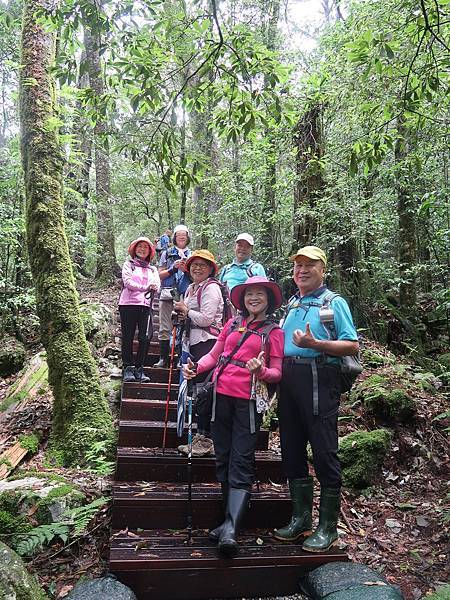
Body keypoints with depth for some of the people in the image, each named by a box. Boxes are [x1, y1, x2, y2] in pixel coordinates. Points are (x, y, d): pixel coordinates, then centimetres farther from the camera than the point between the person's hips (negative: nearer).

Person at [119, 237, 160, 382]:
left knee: (144, 338, -3)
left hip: (146, 305, 3)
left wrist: (154, 287, -18)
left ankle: (139, 369, 4)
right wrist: (145, 287, -19)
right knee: (128, 337, -2)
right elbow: (127, 282, -5)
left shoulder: (152, 269, 21)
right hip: (128, 304, -2)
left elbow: (157, 288, 7)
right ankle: (128, 368, 3)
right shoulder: (128, 265, 12)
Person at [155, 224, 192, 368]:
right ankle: (163, 358, 2)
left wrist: (186, 269, -6)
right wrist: (173, 267, -4)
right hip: (168, 294, 0)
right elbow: (160, 275, 10)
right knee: (165, 328, -3)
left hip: (186, 295, 0)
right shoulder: (167, 254, 15)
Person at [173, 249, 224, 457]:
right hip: (194, 343, 10)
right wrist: (182, 314, 6)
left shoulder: (211, 288, -9)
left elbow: (206, 318, -17)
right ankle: (200, 436, 23)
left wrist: (186, 311, -5)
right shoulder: (191, 288, 19)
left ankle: (206, 440, 1)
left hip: (207, 343, -10)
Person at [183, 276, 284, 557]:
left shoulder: (274, 331, 2)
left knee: (241, 463, -8)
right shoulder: (233, 323, 13)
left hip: (248, 402, -4)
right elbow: (214, 355, 15)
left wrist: (261, 371, -22)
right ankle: (232, 518, 21)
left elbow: (277, 373, 0)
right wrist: (196, 368, -4)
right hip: (222, 397, 5)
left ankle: (231, 529, -11)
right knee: (223, 458, 9)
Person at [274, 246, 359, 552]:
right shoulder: (290, 304, 19)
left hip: (319, 380, -7)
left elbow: (353, 346, -9)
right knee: (292, 450, 11)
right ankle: (301, 518, 26)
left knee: (324, 452, -2)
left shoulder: (334, 303, 0)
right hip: (289, 380, 7)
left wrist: (315, 344, -21)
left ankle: (328, 526, 12)